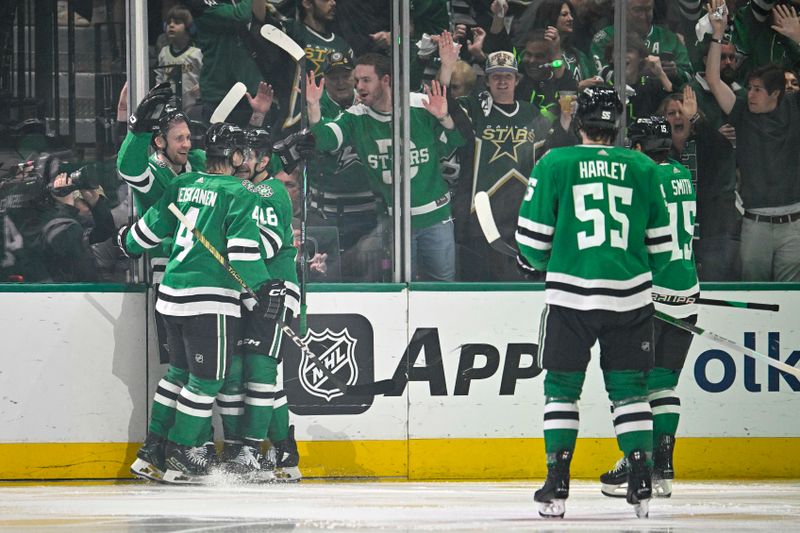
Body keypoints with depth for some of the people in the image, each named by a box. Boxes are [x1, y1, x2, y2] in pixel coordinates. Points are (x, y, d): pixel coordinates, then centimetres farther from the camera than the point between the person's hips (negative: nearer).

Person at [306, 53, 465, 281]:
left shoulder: (423, 106, -8)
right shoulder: (356, 119, -1)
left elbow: (455, 144, -4)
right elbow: (323, 140, -11)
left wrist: (444, 118, -23)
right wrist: (313, 106, -26)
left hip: (435, 218, -2)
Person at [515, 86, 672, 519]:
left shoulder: (554, 164, -1)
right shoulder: (643, 170, 5)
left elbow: (533, 237, 0)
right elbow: (660, 245, 10)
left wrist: (536, 262, 23)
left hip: (571, 294, -2)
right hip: (630, 297, 2)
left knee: (562, 385, 8)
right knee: (629, 386, 10)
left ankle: (557, 483, 2)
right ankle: (641, 481, 1)